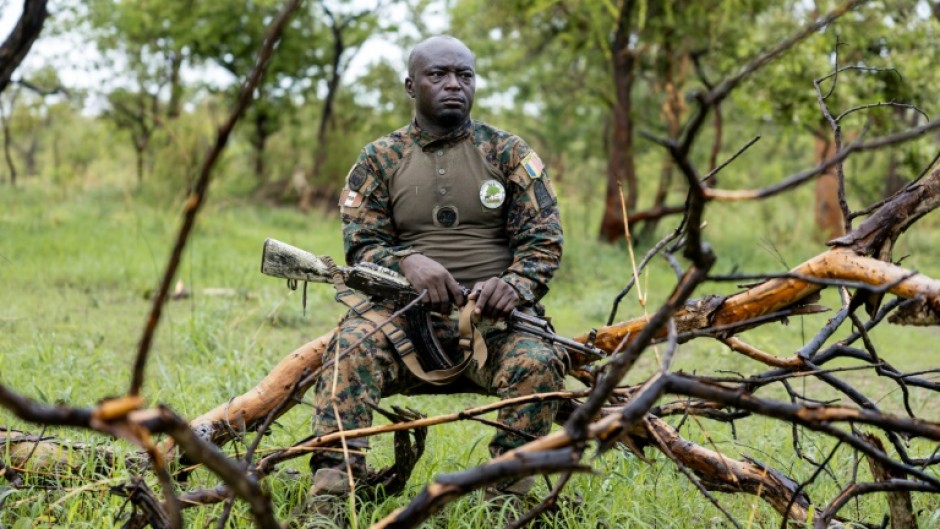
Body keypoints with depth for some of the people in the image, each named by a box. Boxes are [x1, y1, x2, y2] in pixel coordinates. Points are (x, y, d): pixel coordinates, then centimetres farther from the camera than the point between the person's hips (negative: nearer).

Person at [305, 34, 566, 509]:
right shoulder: (379, 159, 11)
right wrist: (407, 261, -17)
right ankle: (332, 486, -34)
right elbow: (362, 246, 6)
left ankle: (507, 497, -18)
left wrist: (514, 285, -17)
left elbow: (543, 240, 5)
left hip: (493, 314, 0)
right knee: (352, 345, -31)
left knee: (538, 362, -32)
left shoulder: (509, 153, 10)